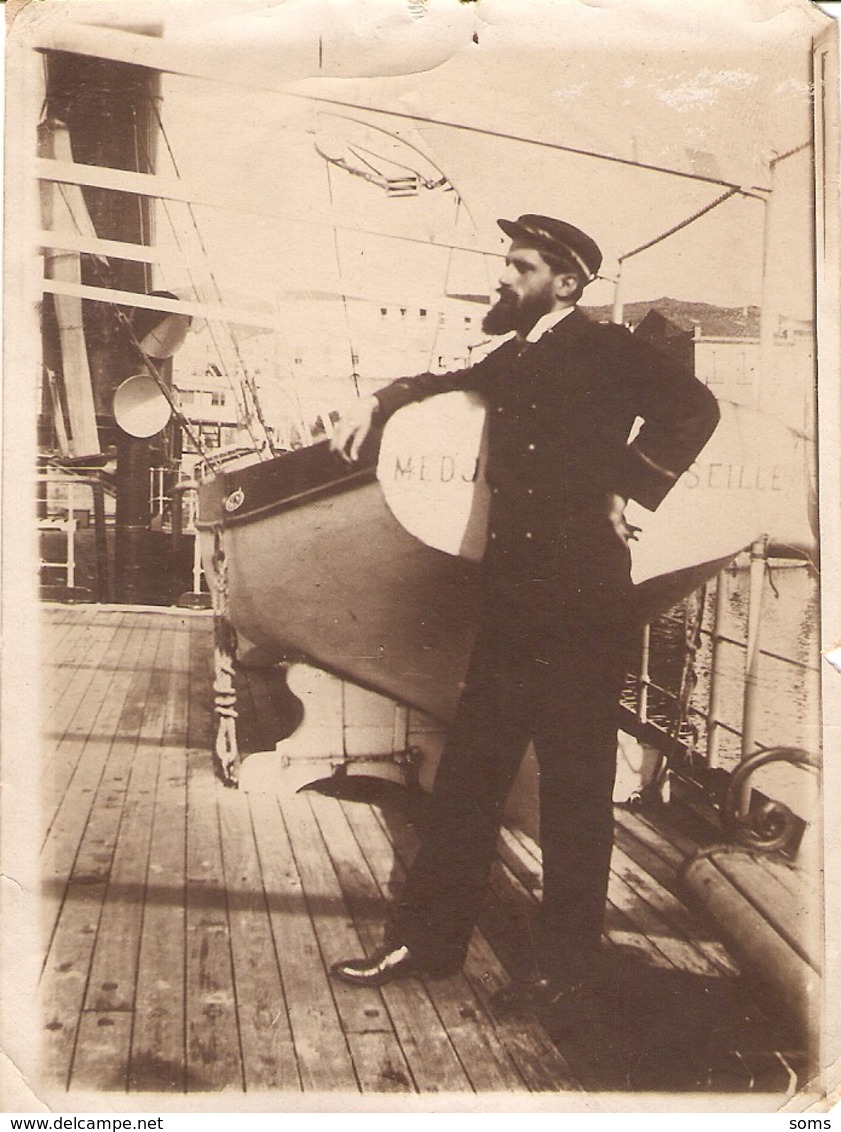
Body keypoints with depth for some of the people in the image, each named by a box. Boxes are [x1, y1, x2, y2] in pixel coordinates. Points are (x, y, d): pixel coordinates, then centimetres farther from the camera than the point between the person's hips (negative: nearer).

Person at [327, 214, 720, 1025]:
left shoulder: (603, 350, -3)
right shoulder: (515, 358, 18)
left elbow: (692, 408, -16)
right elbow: (457, 381, 38)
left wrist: (626, 491, -12)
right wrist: (379, 400, 26)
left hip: (581, 601, -7)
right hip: (514, 599, 7)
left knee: (574, 784, 3)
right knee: (468, 770, 10)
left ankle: (566, 962, 16)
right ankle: (430, 937, 21)